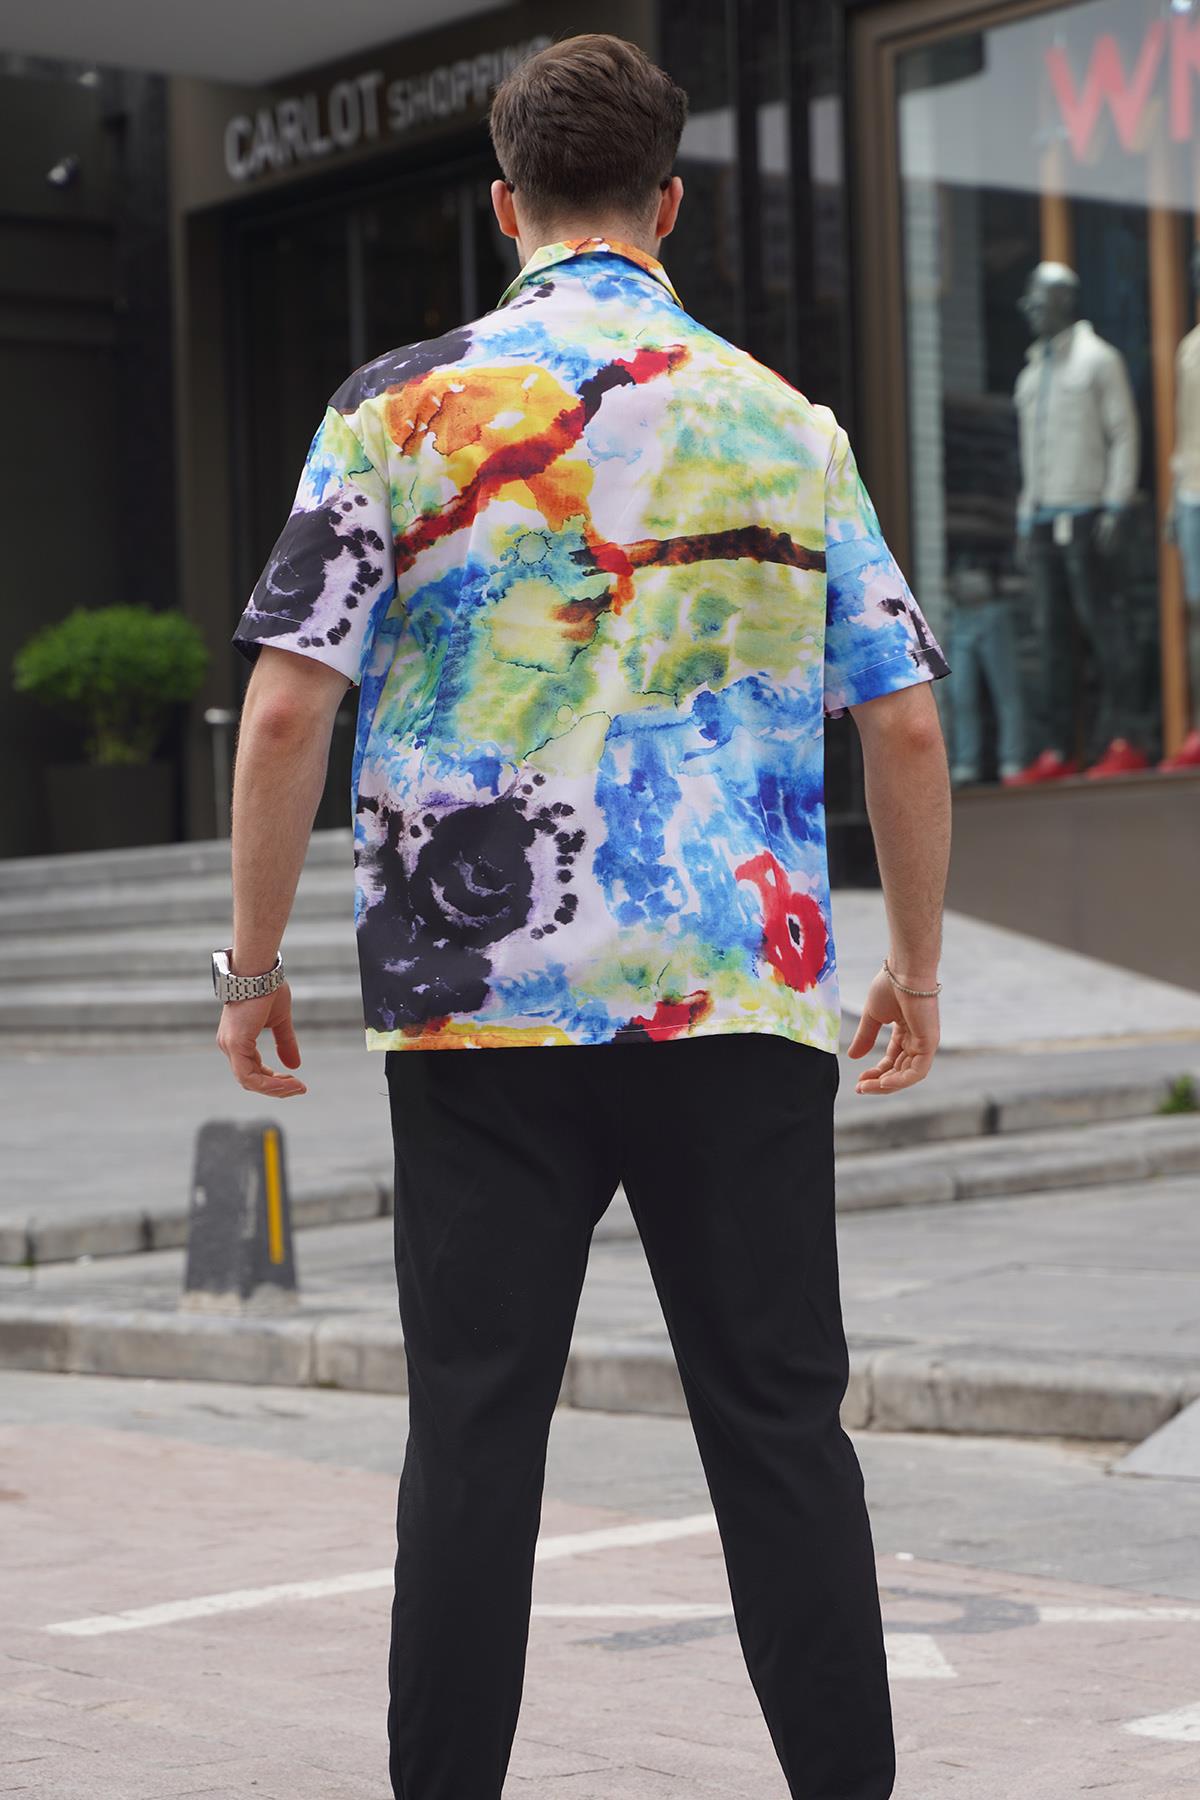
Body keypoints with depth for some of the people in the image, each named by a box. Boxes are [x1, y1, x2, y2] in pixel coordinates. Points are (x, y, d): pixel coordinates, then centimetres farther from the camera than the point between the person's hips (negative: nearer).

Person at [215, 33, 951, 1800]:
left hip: (485, 999, -1)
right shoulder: (789, 424, 7)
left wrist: (255, 961, 5)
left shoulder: (401, 407, 0)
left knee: (476, 1425, 5)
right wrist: (917, 964, 19)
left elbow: (287, 709, -5)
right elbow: (905, 727, 8)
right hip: (746, 998, 1)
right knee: (780, 1421, 6)